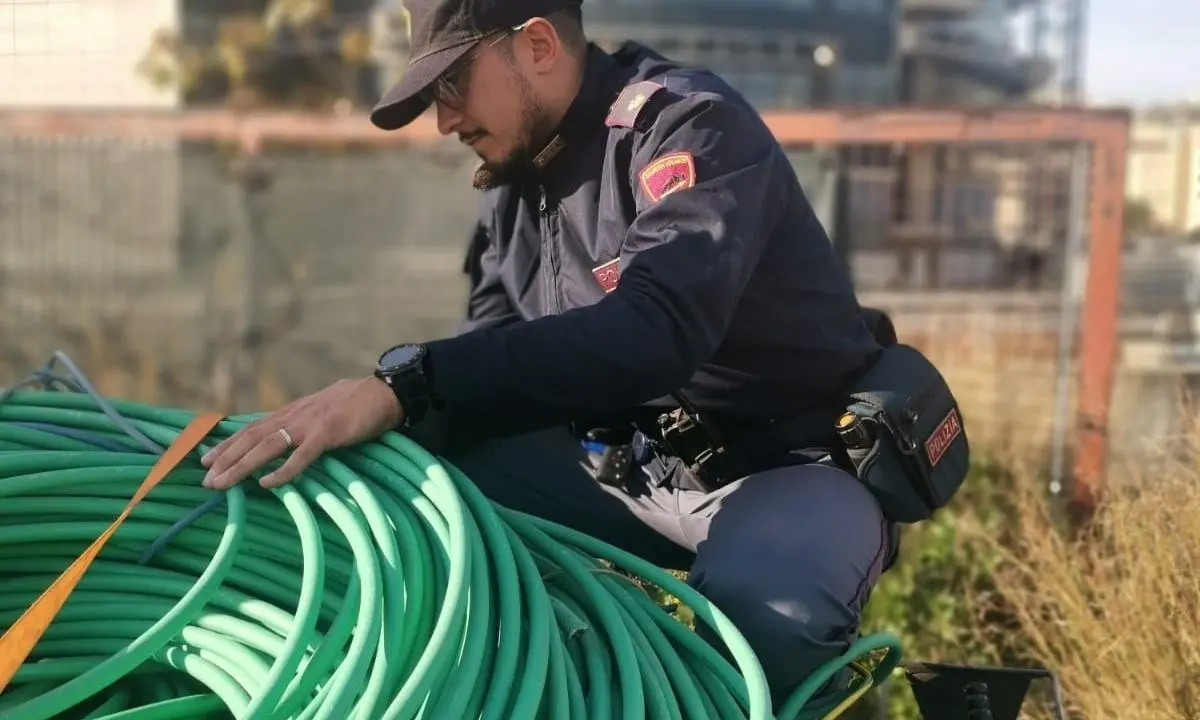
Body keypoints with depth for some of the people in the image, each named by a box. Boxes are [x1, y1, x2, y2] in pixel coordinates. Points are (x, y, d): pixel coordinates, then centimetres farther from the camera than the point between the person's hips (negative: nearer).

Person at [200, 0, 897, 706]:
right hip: (624, 456, 7)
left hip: (791, 462, -7)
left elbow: (655, 330, -35)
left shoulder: (692, 126, -19)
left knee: (752, 602, -39)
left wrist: (403, 385, -44)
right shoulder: (513, 177, 8)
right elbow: (498, 354, 7)